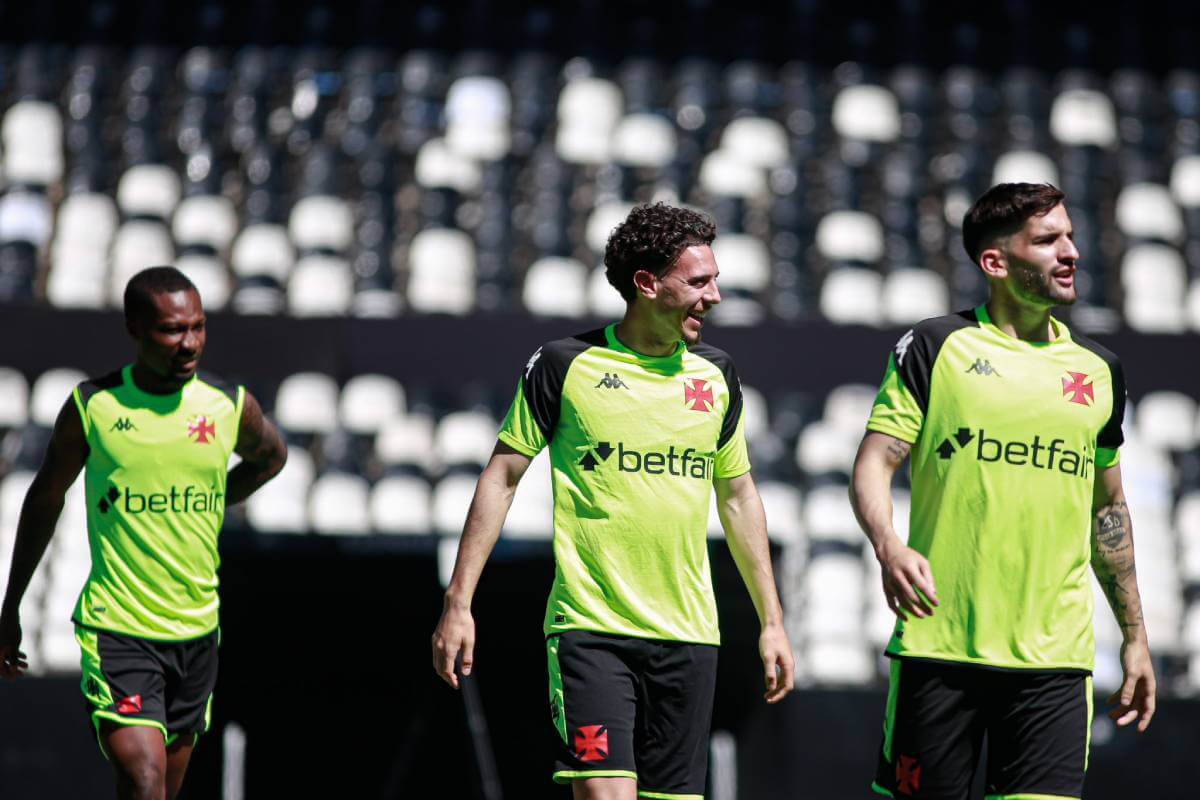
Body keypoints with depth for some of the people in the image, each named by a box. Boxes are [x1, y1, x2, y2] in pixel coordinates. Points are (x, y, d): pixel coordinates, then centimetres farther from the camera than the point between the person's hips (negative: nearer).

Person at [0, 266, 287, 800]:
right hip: (116, 629, -4)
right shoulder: (92, 407, -6)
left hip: (196, 630, 4)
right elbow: (45, 499, 9)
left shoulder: (229, 404, -1)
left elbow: (270, 457, 24)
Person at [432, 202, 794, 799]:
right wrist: (458, 604, -2)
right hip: (589, 630, -4)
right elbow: (503, 477, 2)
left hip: (687, 636, 4)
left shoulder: (716, 376, 9)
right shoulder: (565, 365, -3)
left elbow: (737, 495, 19)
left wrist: (771, 621, 17)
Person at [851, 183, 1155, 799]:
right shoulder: (936, 346, 2)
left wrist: (1134, 635, 22)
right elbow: (874, 463, -2)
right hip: (938, 645, -3)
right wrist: (888, 547, -23)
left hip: (1053, 656, 3)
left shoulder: (1099, 370, 14)